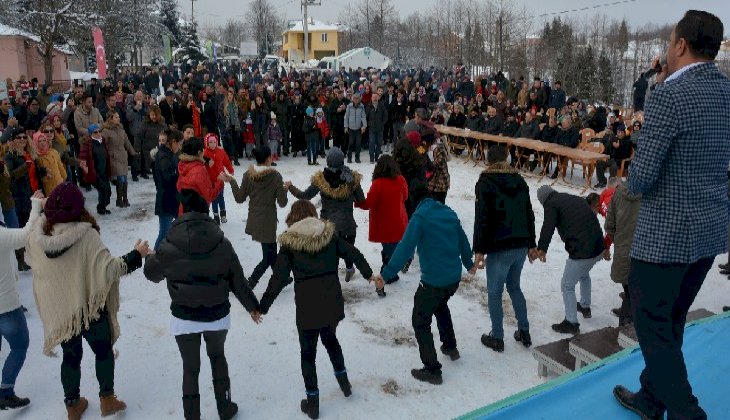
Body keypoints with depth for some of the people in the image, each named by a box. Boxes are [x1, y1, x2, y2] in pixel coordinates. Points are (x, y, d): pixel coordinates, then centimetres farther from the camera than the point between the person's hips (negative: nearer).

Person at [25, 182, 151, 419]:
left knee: (71, 355, 22)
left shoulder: (37, 233, -11)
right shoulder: (86, 235, -25)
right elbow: (109, 269, -26)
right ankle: (107, 399, 29)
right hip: (89, 307, -4)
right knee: (103, 350, 19)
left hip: (56, 310, 4)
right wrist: (137, 255, -13)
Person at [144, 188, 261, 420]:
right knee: (217, 357, 25)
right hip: (217, 315, 2)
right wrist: (252, 306, 11)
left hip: (184, 318, -1)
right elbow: (237, 279, -3)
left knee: (190, 368, 14)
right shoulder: (221, 242, -12)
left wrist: (149, 257, 26)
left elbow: (152, 273, 3)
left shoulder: (170, 245, -16)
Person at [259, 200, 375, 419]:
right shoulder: (330, 233, 2)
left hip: (307, 306, -3)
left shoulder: (289, 241, -5)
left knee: (308, 352, 13)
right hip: (332, 302, 3)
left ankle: (312, 402, 21)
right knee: (330, 339, 30)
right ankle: (343, 380, 40)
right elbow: (353, 254, 7)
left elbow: (279, 277, -9)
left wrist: (262, 307, -2)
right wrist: (368, 274, 23)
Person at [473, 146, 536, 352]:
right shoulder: (520, 181, 10)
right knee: (514, 287, 22)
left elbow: (482, 218, -16)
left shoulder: (486, 183, -9)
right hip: (521, 245, 6)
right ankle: (524, 332, 26)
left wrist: (479, 250, -14)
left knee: (494, 292, 7)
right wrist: (531, 244, 22)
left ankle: (497, 337, 14)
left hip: (499, 248, -6)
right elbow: (529, 215, 15)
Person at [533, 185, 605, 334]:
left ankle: (571, 323, 15)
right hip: (598, 248, 9)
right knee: (584, 274, 35)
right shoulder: (578, 199, 20)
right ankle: (585, 306, 51)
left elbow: (547, 227, -19)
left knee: (567, 286, 8)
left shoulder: (551, 204, -4)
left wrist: (541, 248, -24)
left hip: (581, 253, -9)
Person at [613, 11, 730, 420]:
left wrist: (632, 185, 3)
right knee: (671, 321, 19)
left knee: (652, 325, 6)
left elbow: (641, 178, -23)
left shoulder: (670, 95, -19)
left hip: (666, 232, -8)